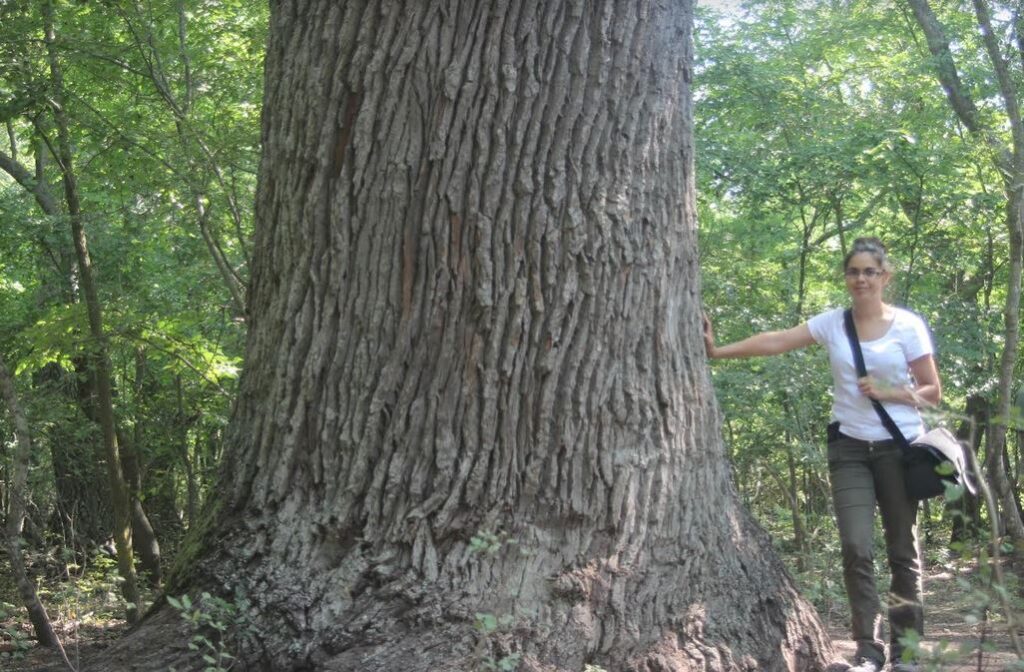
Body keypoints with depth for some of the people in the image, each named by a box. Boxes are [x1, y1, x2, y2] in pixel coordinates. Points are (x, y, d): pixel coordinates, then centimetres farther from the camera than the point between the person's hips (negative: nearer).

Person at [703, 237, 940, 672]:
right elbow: (775, 342, -8)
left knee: (902, 550, 6)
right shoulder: (832, 323, 1)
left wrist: (886, 393, -16)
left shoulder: (908, 326, -4)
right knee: (856, 548, -9)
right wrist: (718, 351, -17)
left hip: (898, 447, -1)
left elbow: (932, 392, -1)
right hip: (849, 447, 1)